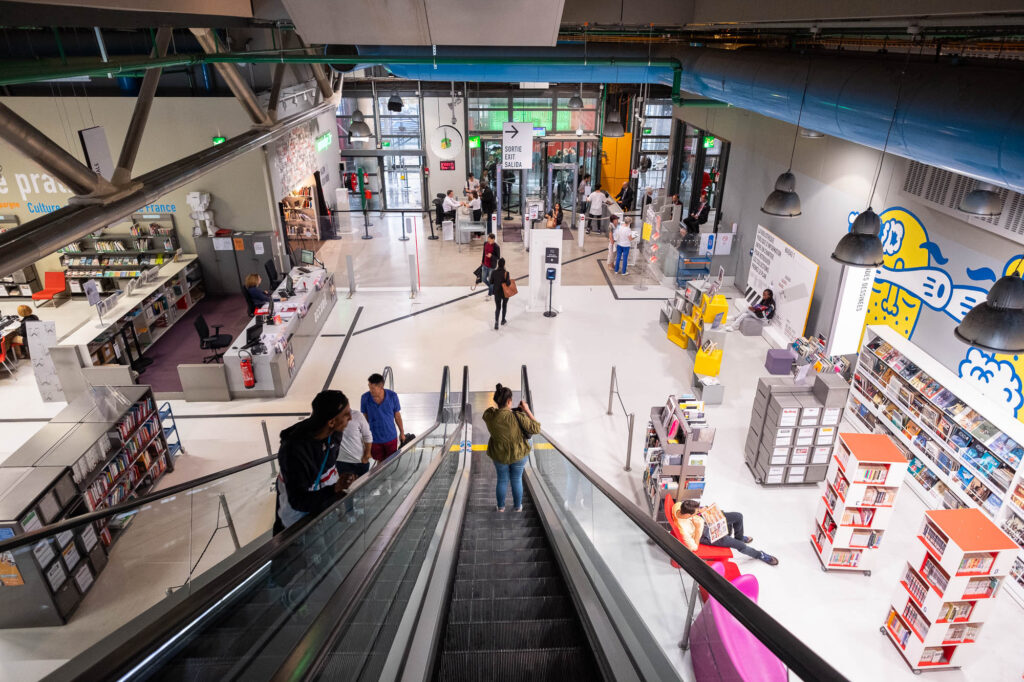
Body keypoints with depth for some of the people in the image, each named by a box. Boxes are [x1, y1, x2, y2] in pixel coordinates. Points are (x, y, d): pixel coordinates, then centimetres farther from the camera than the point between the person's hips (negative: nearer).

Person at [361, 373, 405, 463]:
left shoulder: (392, 396, -17)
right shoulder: (365, 398, -17)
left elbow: (397, 415, -2)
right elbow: (365, 418, -2)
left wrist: (402, 432, 6)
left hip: (391, 437, 0)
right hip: (374, 439, 0)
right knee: (380, 462, 18)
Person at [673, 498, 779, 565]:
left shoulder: (678, 505, -26)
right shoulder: (683, 529, -43)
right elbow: (694, 547, -26)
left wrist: (700, 511, -18)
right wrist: (698, 527, -33)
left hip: (704, 519, 6)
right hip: (704, 535, -6)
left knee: (738, 516, 7)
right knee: (741, 546, -3)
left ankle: (739, 537, 40)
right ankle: (759, 555, 31)